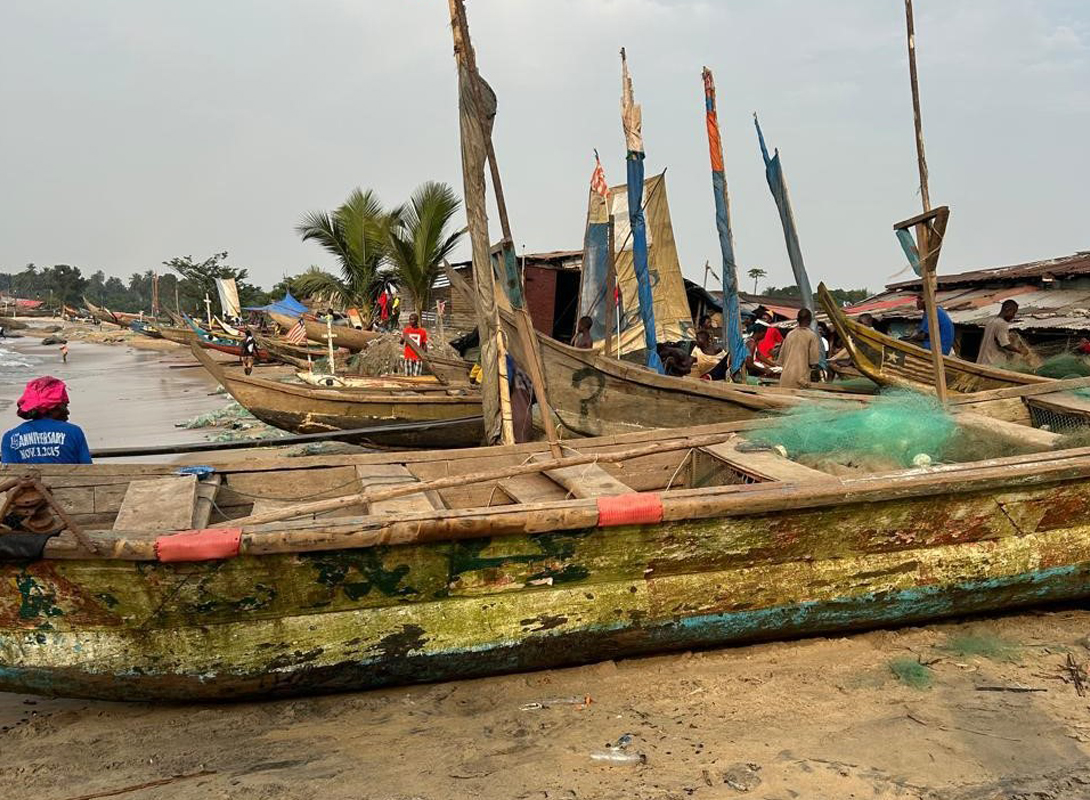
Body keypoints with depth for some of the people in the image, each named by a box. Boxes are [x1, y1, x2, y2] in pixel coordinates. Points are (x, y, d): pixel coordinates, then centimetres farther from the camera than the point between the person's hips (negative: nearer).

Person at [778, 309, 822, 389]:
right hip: (801, 378, -4)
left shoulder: (790, 334, 9)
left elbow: (781, 359, 12)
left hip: (785, 377, 4)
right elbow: (814, 361, -7)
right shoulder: (812, 336, -5)